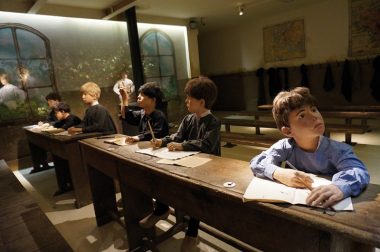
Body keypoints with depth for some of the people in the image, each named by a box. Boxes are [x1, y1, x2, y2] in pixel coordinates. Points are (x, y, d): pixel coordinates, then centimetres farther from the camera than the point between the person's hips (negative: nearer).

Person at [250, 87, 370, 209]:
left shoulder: (338, 150, -13)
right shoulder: (286, 146, -8)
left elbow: (360, 171, -29)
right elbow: (257, 162, -12)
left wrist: (339, 187, -50)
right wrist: (279, 173, -31)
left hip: (329, 207, -1)